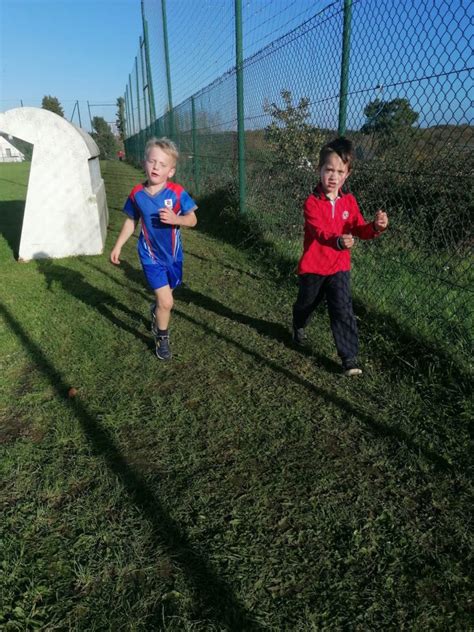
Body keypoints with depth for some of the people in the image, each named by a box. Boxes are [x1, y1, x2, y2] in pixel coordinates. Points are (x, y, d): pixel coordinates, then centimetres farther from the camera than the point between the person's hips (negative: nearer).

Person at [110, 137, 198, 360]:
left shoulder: (177, 193, -15)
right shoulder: (137, 194, -9)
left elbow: (192, 219, -9)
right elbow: (131, 222, 5)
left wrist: (175, 219, -29)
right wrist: (118, 246, 6)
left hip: (173, 255, 1)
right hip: (151, 256, -1)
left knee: (165, 296, 21)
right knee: (166, 302, -9)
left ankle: (156, 311, 58)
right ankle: (162, 338, 18)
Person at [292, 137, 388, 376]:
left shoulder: (349, 201, 0)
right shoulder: (312, 202, -16)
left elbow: (360, 229, -3)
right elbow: (320, 231, -31)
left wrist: (376, 226, -26)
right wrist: (339, 241, -51)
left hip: (339, 267, 2)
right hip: (312, 266, -2)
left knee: (343, 311, -4)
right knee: (306, 303, 20)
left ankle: (349, 357, 4)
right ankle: (299, 328, 53)